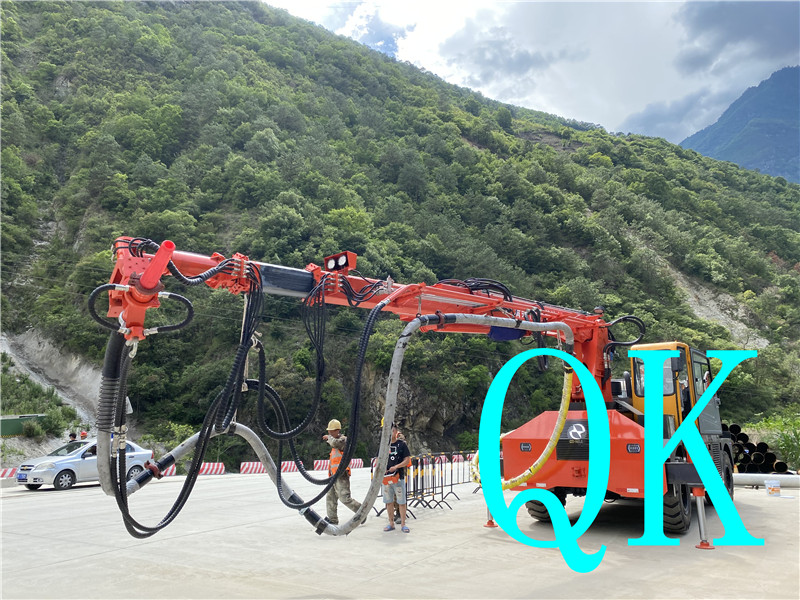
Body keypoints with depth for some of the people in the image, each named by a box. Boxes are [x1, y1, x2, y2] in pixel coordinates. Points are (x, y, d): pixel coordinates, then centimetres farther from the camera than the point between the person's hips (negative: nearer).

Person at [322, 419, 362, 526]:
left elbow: (335, 443, -31)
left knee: (345, 498, -12)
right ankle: (332, 519, 16)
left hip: (341, 475, -10)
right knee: (330, 498, 9)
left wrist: (329, 437, -14)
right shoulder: (336, 441, 19)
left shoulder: (343, 439, -10)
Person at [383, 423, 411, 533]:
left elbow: (407, 461, -5)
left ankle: (403, 524, 9)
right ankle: (391, 524, 20)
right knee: (389, 502, 10)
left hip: (399, 477, -4)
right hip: (386, 477, 4)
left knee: (401, 502, -1)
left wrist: (396, 467, -16)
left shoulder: (402, 444, -2)